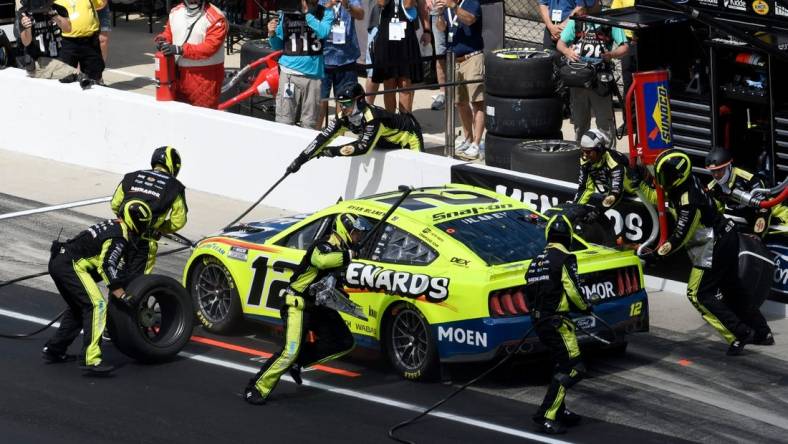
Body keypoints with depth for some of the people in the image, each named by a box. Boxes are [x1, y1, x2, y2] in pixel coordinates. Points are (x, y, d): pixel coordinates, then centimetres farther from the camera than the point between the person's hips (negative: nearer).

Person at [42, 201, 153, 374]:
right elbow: (107, 266, -21)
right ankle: (91, 360, -27)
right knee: (97, 305, -17)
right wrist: (122, 295, -20)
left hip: (58, 261, 11)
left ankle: (53, 350, 29)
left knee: (78, 307, 25)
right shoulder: (119, 237, -12)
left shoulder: (113, 225, 20)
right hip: (71, 264, -11)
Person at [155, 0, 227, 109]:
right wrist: (163, 40, -3)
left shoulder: (215, 18, -15)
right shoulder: (175, 12, 10)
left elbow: (210, 47, -22)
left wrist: (180, 50, -28)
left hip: (205, 77, -7)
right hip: (179, 74, 7)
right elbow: (168, 34, 22)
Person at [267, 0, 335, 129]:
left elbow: (323, 32, -18)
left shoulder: (325, 12, 3)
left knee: (310, 123, 6)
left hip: (313, 74, 0)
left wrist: (307, 12, -16)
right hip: (290, 72, 0)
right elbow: (278, 46, 14)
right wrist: (272, 34, -6)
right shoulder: (286, 13, 4)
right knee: (284, 122, -3)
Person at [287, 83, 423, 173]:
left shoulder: (373, 117, -41)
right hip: (387, 141, 8)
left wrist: (333, 151, -41)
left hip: (408, 135, -8)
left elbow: (364, 147, -44)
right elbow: (324, 137, -21)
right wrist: (301, 159, -29)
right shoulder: (345, 119, -19)